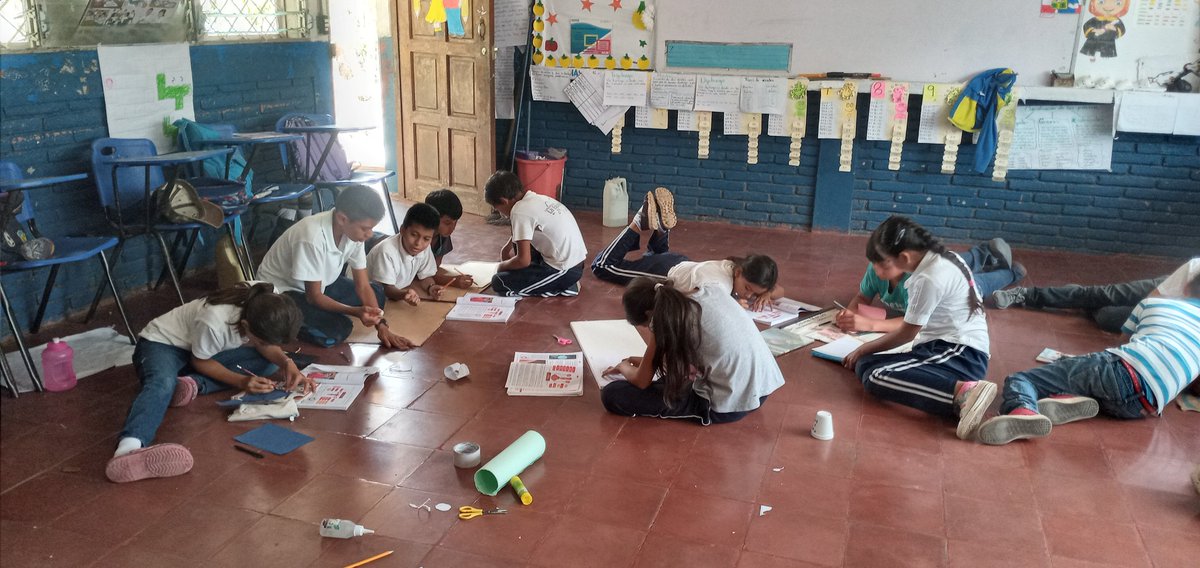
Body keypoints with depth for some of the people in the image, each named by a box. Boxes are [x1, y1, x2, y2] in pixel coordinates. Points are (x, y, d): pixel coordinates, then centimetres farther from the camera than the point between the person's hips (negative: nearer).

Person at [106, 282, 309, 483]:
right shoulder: (214, 321, -38)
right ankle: (128, 449, -61)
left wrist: (287, 363, -25)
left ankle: (195, 384, -23)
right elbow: (199, 361, -19)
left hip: (207, 349, 6)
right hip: (161, 344, -6)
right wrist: (241, 381, -29)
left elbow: (268, 346, -5)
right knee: (163, 383, -40)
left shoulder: (265, 310, -22)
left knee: (269, 361, -15)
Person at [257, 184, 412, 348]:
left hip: (319, 284, 7)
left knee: (376, 294, 1)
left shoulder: (353, 231, -15)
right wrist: (356, 311, -41)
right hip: (281, 291, -7)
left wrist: (381, 325, -18)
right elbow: (313, 296, -28)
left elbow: (363, 286, -8)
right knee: (337, 329, -27)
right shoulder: (312, 237, -36)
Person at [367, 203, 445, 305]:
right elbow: (387, 289, -28)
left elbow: (425, 276, 1)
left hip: (400, 289, 7)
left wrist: (430, 287, -23)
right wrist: (404, 295, -49)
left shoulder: (425, 248, -10)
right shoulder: (387, 251, -30)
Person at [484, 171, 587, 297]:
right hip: (577, 262, 9)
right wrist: (507, 248, 32)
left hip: (566, 271, -9)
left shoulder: (520, 211, -18)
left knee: (499, 283, -7)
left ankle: (562, 286, -2)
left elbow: (523, 260, -18)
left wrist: (502, 266, 1)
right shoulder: (535, 198, 8)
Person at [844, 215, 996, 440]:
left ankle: (964, 392, -37)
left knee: (876, 377, -26)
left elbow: (906, 333, -5)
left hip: (959, 354, -10)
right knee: (865, 365, -4)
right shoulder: (945, 258, 14)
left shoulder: (929, 279, -14)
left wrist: (863, 350, 9)